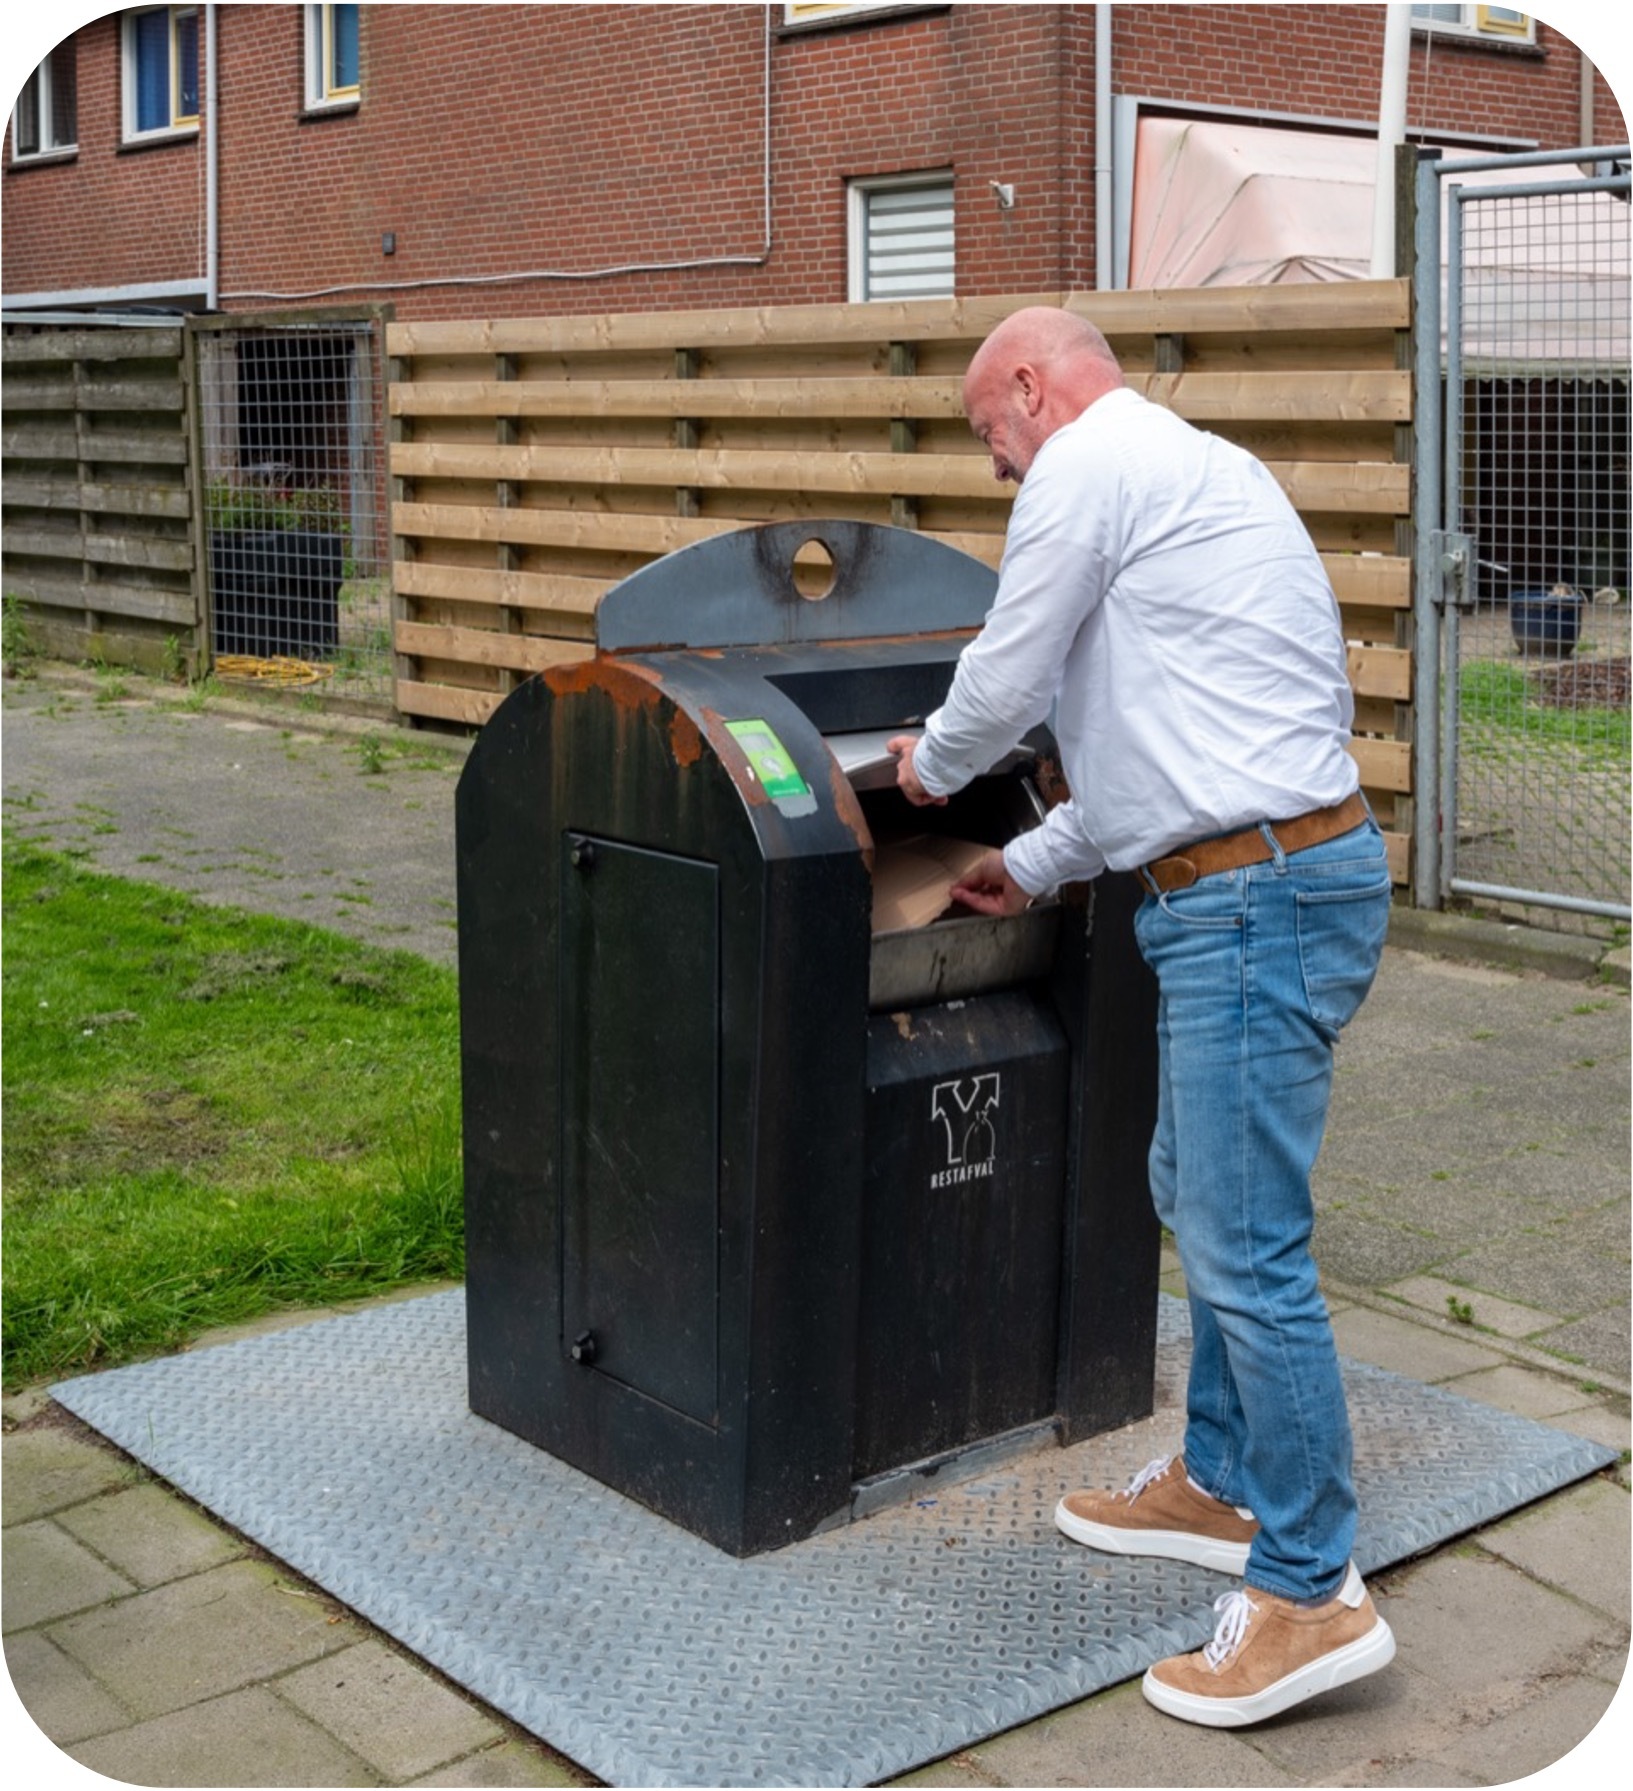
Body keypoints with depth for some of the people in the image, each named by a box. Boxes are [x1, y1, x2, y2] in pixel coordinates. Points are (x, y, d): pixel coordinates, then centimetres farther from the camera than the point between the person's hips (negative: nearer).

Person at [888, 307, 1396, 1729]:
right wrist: (1032, 867, 29)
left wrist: (934, 766, 17)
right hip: (1280, 870, 11)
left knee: (1247, 1244, -6)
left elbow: (1005, 682, -5)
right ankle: (1219, 1487, 33)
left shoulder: (1087, 464, -8)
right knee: (1200, 1192, 20)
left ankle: (1313, 1596, 3)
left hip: (1254, 895, -11)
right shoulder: (1191, 467, 23)